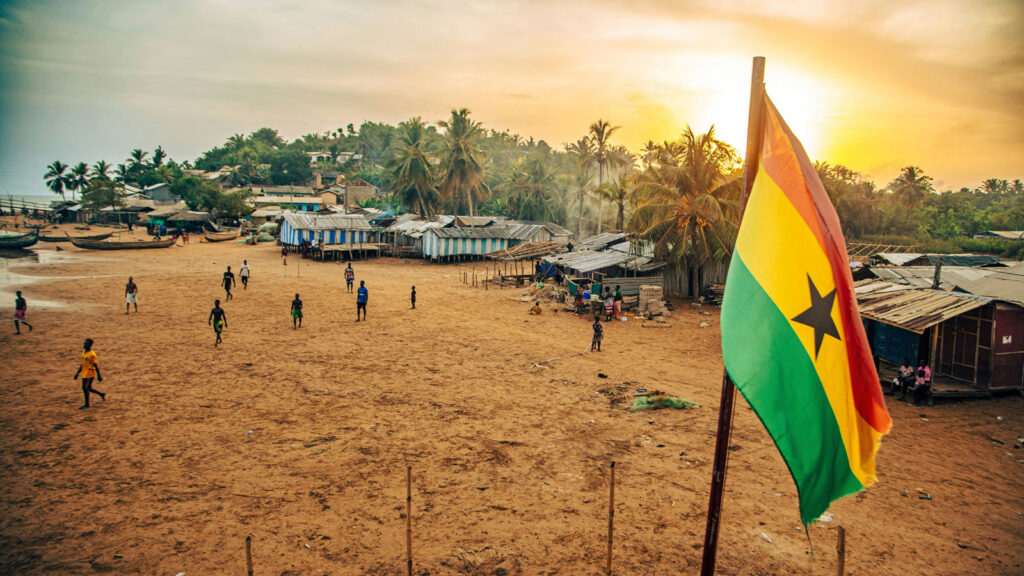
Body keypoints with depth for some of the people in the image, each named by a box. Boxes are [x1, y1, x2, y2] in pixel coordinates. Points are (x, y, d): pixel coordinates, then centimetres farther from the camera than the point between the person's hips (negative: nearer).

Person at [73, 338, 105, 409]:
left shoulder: (92, 354, -16)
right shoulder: (83, 353, 9)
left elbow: (96, 365, -15)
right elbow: (82, 364, 18)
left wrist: (98, 376, -15)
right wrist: (77, 373, 17)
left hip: (90, 373, -9)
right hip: (84, 373, 9)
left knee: (88, 388, -10)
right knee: (84, 388, 11)